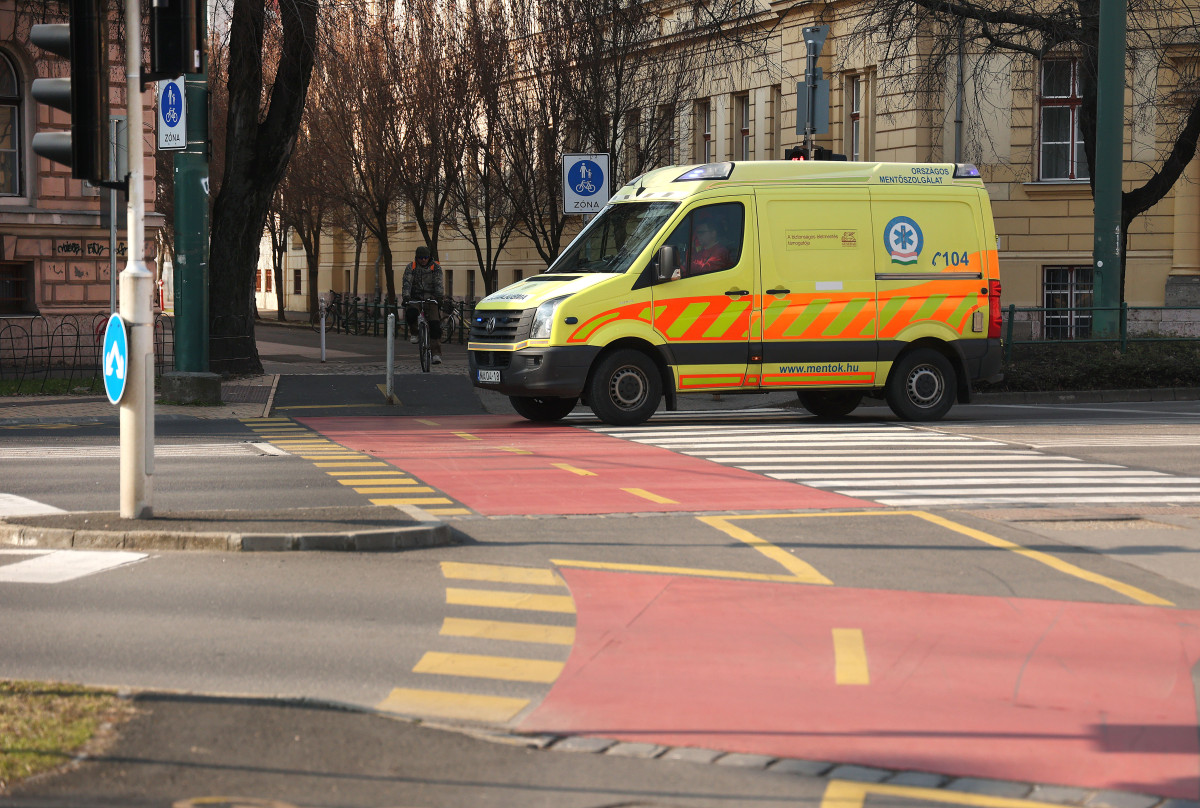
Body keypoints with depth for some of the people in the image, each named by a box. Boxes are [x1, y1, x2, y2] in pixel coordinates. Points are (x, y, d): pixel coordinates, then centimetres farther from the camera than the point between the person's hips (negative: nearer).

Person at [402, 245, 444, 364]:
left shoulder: (436, 267, 1)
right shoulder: (410, 268, 1)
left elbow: (438, 283, -11)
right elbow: (407, 283, -12)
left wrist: (439, 296, -28)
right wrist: (406, 296, -30)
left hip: (431, 300, 0)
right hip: (415, 299, 0)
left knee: (435, 325, -16)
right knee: (411, 313, -33)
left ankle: (436, 354, -14)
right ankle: (414, 334, -3)